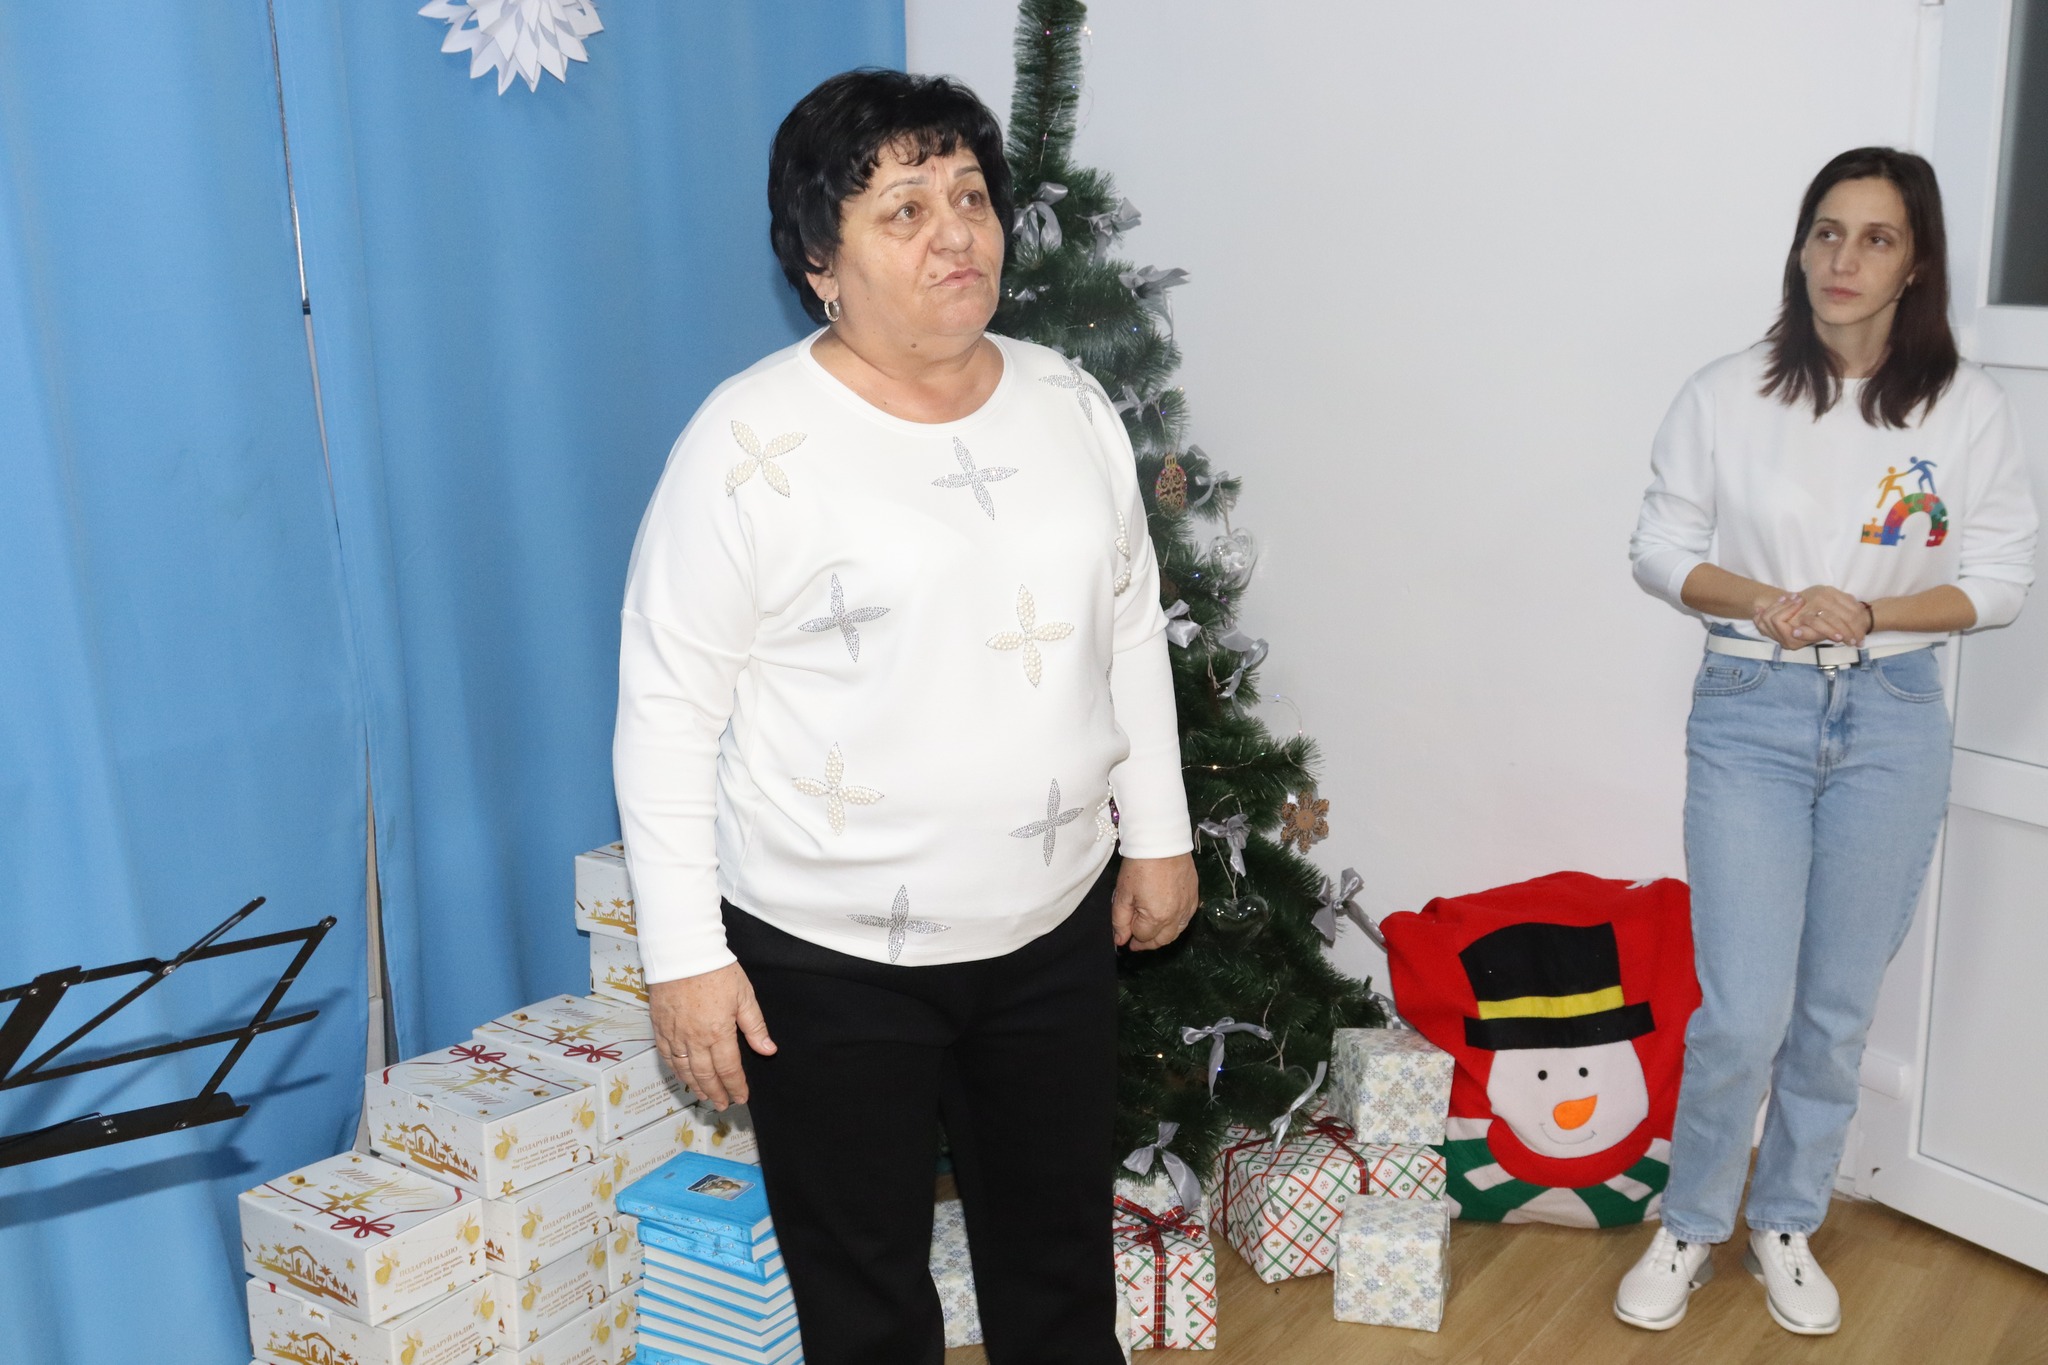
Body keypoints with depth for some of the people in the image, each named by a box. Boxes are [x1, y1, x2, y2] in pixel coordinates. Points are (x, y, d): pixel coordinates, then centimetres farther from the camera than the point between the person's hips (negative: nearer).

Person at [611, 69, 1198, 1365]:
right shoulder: (752, 443, -15)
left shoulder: (1071, 406, 2)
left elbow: (1131, 627, 11)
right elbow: (667, 706, -12)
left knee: (1062, 1257, 22)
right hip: (831, 956, -4)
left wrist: (1157, 831, 12)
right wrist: (684, 952, -13)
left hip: (1054, 928, 5)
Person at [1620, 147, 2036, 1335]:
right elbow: (1660, 548, 1)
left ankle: (1787, 1226, 33)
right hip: (1751, 713, -1)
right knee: (1742, 1010, -4)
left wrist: (1867, 612, -16)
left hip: (1893, 721, 2)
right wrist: (1763, 600, -17)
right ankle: (1691, 1228, 21)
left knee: (1839, 1009, 11)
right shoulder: (1728, 396, -5)